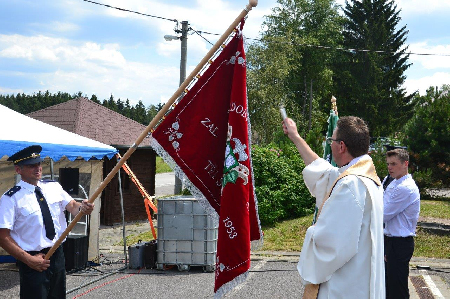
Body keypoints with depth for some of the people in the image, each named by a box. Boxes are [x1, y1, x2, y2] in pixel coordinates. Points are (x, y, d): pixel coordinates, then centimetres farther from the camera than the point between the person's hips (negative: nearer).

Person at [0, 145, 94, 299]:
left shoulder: (54, 187, 4)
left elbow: (72, 206, -5)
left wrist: (82, 208, -29)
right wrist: (29, 259, -20)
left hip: (58, 255, 6)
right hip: (34, 261, -6)